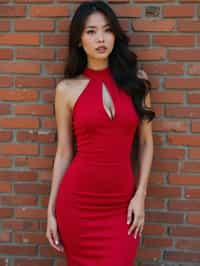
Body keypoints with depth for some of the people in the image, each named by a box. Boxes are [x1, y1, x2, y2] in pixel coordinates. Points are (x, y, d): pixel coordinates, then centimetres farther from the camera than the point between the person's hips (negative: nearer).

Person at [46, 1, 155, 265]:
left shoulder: (136, 80, 2)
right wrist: (51, 210, 2)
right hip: (77, 200, -1)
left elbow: (146, 142, 6)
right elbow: (63, 152, 3)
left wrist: (141, 194, -2)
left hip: (122, 203, 1)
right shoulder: (67, 88, -1)